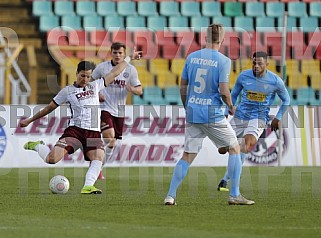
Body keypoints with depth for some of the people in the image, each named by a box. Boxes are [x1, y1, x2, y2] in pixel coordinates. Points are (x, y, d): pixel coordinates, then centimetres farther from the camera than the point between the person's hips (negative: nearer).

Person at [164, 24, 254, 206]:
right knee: (234, 148, 11)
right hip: (214, 115, -4)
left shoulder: (191, 57, 6)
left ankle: (171, 196, 1)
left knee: (187, 156, 10)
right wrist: (231, 107, 4)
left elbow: (183, 86, 11)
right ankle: (235, 195, 7)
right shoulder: (223, 61, -9)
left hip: (193, 113, 5)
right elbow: (223, 91, -15)